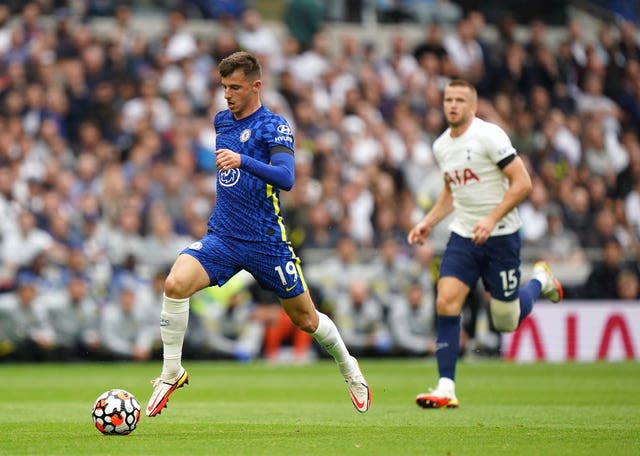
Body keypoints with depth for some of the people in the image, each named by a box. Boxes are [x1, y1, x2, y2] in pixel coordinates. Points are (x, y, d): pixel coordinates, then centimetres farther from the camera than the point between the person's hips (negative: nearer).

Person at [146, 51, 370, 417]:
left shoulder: (274, 126, -11)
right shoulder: (222, 121, 9)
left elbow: (287, 178, -27)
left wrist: (243, 162, -39)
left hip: (266, 242, -4)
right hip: (222, 236, 4)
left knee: (305, 319, 8)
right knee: (176, 283, -23)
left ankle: (349, 368, 38)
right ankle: (171, 373, -12)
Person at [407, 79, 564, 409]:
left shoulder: (489, 136, -14)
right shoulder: (441, 146, 8)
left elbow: (522, 183, -16)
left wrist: (491, 219, -24)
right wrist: (428, 222, 10)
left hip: (500, 235, -5)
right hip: (462, 236, 5)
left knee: (506, 322, 2)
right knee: (446, 303, -14)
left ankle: (540, 280, 34)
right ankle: (446, 388, -12)